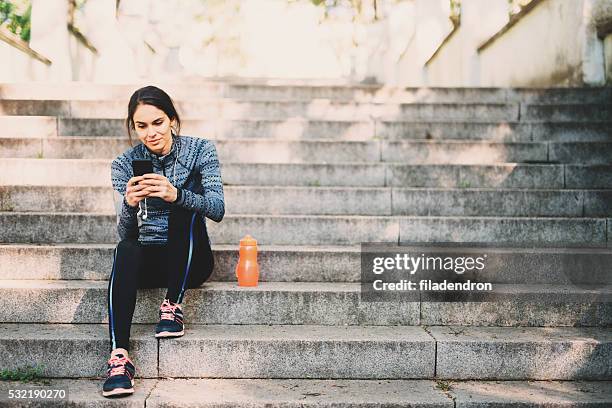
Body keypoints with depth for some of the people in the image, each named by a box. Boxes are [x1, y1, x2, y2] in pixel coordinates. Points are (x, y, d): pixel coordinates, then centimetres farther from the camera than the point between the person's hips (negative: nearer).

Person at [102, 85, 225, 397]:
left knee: (188, 187, -26)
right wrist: (129, 204, -31)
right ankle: (119, 356, -43)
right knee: (125, 250, -33)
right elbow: (125, 233, -8)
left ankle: (173, 304, -25)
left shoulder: (200, 150, -3)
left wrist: (177, 195, -36)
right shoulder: (125, 164, 0)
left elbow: (217, 210, -17)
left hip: (191, 260, -1)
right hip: (148, 260, 1)